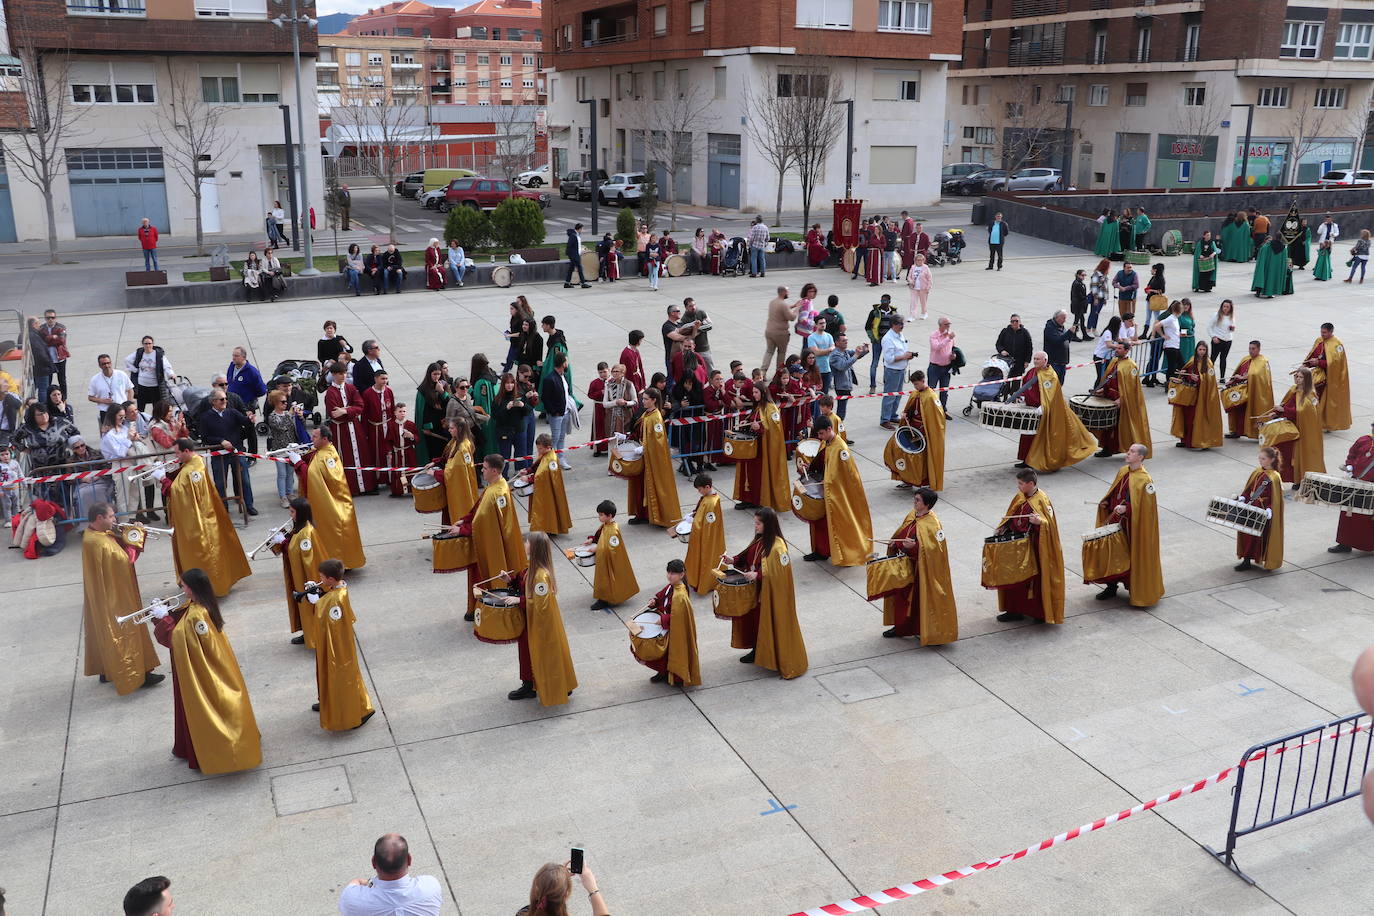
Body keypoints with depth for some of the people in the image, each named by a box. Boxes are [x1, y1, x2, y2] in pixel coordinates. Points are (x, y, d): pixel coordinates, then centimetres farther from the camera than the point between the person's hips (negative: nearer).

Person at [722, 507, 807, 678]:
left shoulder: (777, 546, -24)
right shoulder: (759, 540, 3)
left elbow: (781, 572, -26)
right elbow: (748, 557, 14)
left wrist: (758, 575, -29)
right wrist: (733, 560, -2)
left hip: (772, 594, -8)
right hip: (756, 590, 8)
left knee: (773, 623, 4)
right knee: (754, 618, 18)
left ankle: (780, 660, 19)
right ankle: (757, 652, 37)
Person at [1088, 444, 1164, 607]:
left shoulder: (1145, 480, -18)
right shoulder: (1122, 471, 5)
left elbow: (1146, 505, -20)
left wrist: (1126, 508, -29)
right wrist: (1106, 502, 0)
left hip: (1135, 526, -7)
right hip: (1116, 522, 7)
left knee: (1135, 556, 3)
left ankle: (1138, 592, 17)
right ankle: (1112, 586, 28)